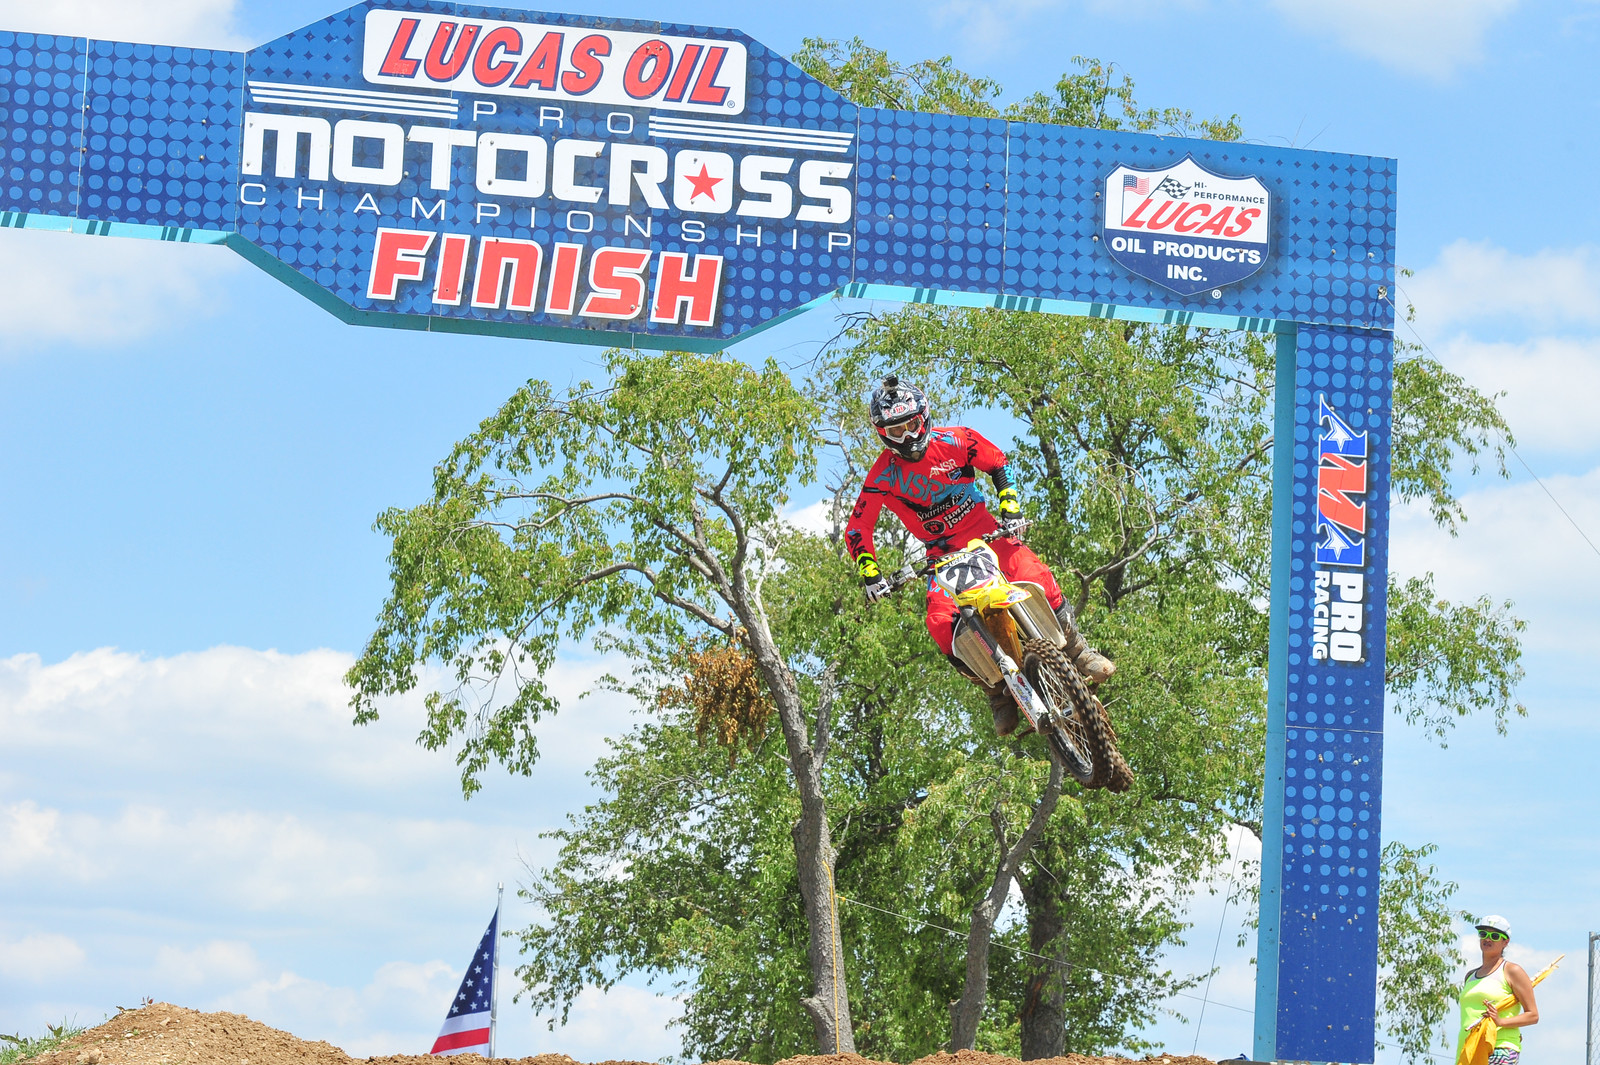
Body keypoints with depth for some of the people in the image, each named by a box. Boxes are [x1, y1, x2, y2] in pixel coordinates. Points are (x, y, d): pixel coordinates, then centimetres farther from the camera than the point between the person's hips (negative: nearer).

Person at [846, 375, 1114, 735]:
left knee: (1035, 575, -29)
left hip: (984, 531, 0)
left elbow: (998, 463, 6)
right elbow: (857, 530, -5)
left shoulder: (955, 441, -10)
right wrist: (871, 575, -17)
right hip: (942, 553, 0)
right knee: (940, 623, -26)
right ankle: (997, 690, -11)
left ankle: (1077, 649, -12)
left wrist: (1010, 508, -4)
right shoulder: (883, 475, -11)